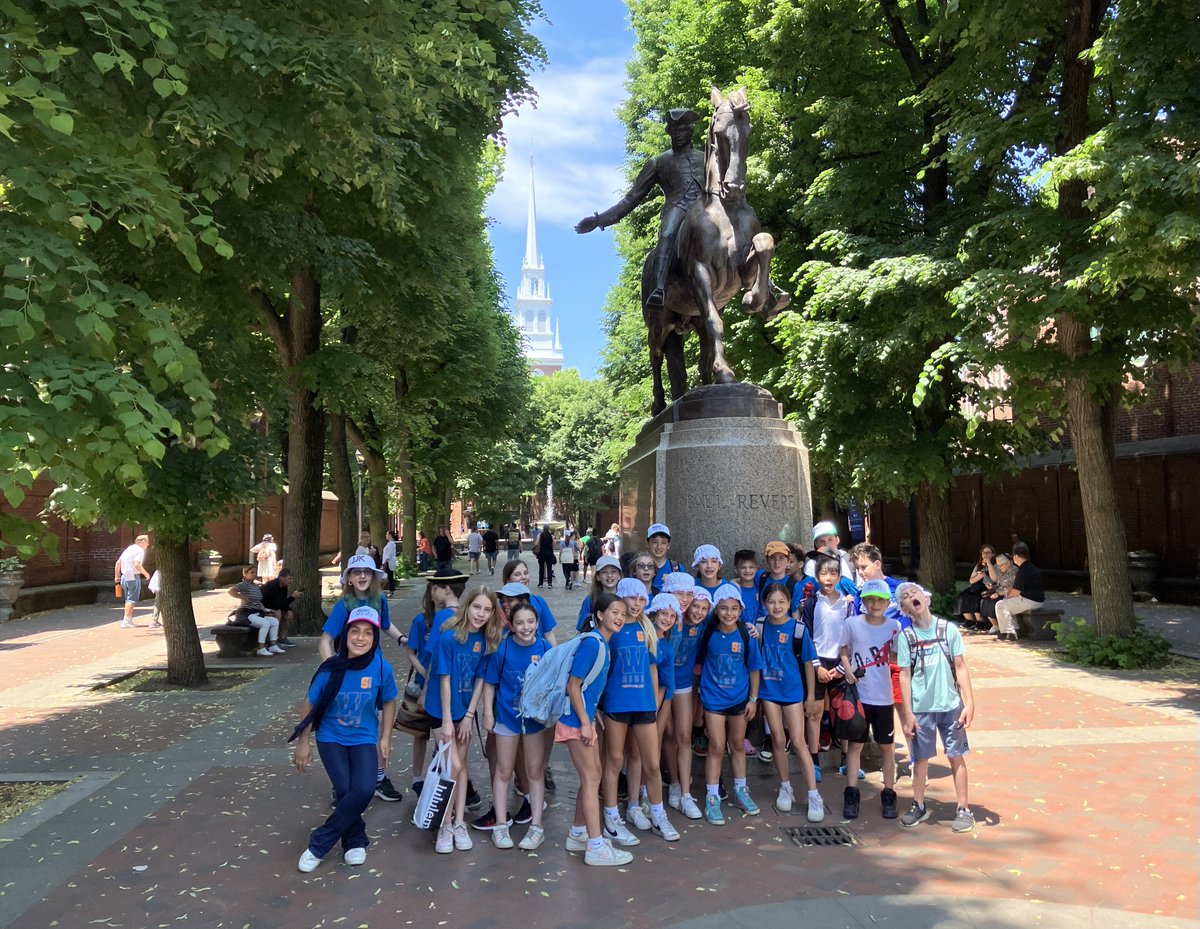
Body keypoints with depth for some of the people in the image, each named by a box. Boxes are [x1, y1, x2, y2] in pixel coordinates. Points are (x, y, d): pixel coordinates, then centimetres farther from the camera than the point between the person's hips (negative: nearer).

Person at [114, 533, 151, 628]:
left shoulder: (129, 548, 16)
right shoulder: (140, 550, -10)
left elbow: (118, 563, 18)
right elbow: (137, 564, -24)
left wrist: (116, 576, 24)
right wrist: (146, 574, -12)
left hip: (124, 577, 9)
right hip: (133, 577, -9)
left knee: (128, 600, 17)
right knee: (132, 600, -6)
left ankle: (129, 620, 21)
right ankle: (126, 621, -11)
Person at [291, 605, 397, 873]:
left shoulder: (382, 668, -17)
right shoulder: (331, 668, -19)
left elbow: (388, 702, 1)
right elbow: (310, 704, -5)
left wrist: (385, 738, 0)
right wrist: (303, 743, -1)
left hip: (364, 739, 1)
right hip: (331, 738, 0)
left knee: (364, 790, -19)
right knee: (344, 790, -15)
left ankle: (319, 845, -1)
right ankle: (355, 842, 13)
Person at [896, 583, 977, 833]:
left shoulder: (947, 629, -4)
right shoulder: (906, 636, -3)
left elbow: (960, 668, -1)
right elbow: (905, 675, -2)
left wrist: (969, 702, -7)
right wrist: (907, 713, -5)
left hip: (950, 705, 0)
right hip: (921, 708, 0)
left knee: (956, 756, 7)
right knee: (921, 757, 10)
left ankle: (963, 809, 19)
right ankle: (919, 806, 25)